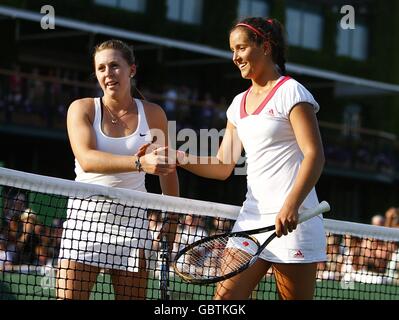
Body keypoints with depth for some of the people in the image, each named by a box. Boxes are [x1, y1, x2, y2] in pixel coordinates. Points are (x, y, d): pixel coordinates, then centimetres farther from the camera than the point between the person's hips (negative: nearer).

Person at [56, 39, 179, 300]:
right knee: (70, 296, -9)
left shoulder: (152, 114, 5)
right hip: (86, 213, -1)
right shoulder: (82, 108, -1)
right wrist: (140, 163, -33)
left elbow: (168, 169, 18)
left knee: (133, 297, -1)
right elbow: (86, 159, -19)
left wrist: (172, 218, 14)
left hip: (132, 219, 2)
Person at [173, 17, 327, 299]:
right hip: (252, 217, 7)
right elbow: (223, 166, 17)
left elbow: (314, 155, -13)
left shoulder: (290, 92, -4)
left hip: (290, 221, -7)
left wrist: (291, 205, -26)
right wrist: (181, 158, 0)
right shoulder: (239, 104, 18)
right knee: (225, 295, -3)